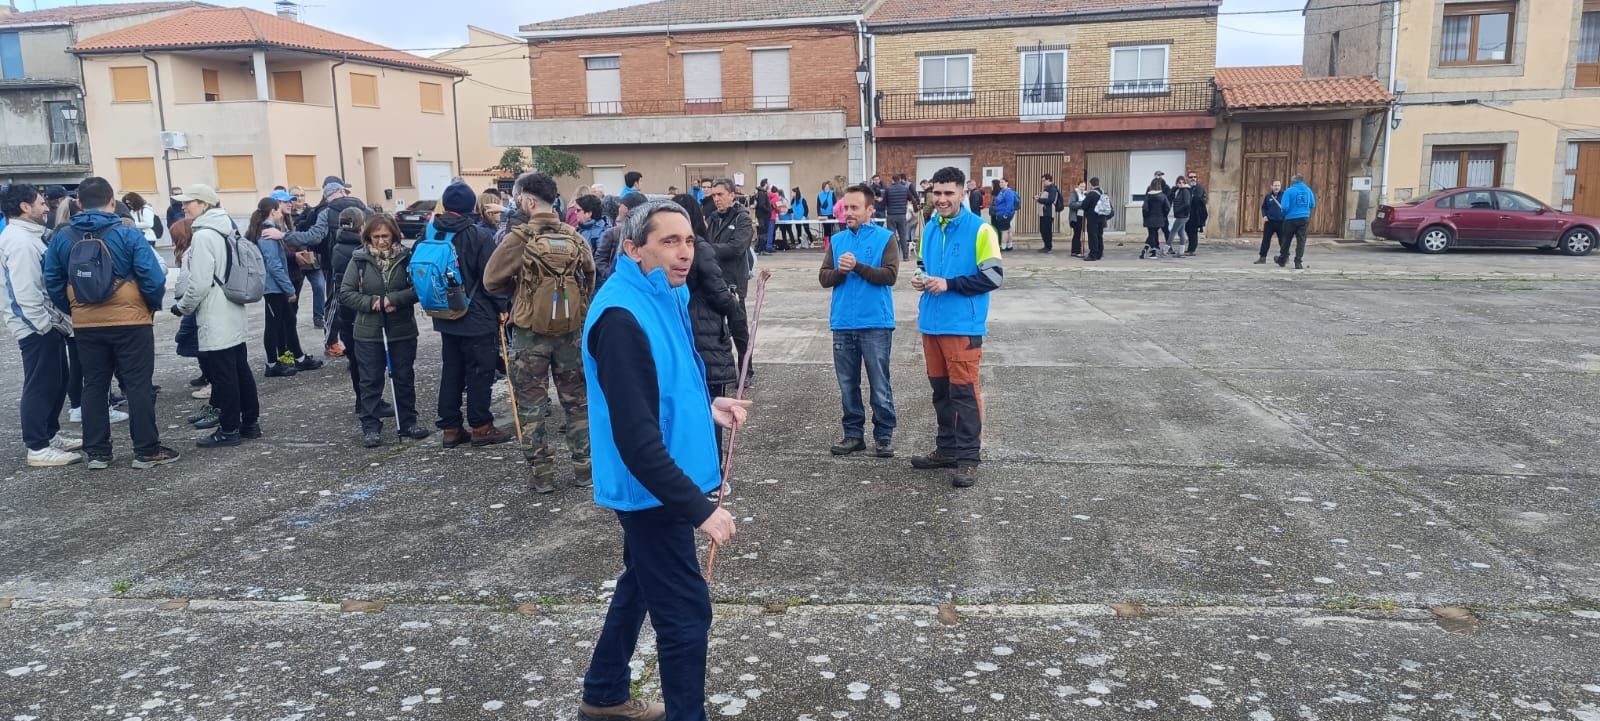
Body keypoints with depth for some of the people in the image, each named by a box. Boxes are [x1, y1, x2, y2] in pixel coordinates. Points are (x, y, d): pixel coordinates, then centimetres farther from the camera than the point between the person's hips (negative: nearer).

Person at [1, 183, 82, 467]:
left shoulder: (28, 236, 15)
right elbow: (25, 292, -23)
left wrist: (56, 319, 17)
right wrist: (45, 324, -19)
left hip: (47, 323, 10)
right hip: (36, 327, -10)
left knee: (56, 381, 17)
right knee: (40, 385, -4)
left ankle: (50, 434, 28)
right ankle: (38, 448, 2)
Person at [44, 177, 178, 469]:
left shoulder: (62, 237, 2)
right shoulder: (128, 234, -11)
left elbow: (53, 283, 6)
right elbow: (153, 279, -14)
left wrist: (74, 311, 18)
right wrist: (153, 306, 3)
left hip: (85, 326, 4)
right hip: (131, 322, -4)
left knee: (94, 386, 13)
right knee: (138, 386, 1)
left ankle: (96, 452, 18)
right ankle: (147, 451, 4)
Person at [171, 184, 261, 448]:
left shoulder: (203, 236, -16)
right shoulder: (226, 230, 11)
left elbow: (200, 283, -18)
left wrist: (182, 307, -3)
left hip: (215, 319, -9)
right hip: (233, 314, 9)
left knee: (222, 375, -2)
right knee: (240, 369, 13)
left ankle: (229, 430, 5)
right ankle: (250, 422, 20)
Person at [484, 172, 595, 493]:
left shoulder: (520, 238, -13)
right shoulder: (574, 237, -2)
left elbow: (492, 280, -9)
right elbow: (590, 277, 8)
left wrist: (518, 291, 9)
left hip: (530, 330, -3)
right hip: (571, 328, 3)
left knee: (531, 403, 8)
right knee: (577, 398, 14)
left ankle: (541, 473, 11)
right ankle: (584, 467, 18)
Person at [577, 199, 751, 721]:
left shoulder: (663, 297, 5)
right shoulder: (622, 316, -25)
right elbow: (637, 437, -29)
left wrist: (706, 406, 4)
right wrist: (699, 508, -27)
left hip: (661, 485, 10)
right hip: (652, 489, -10)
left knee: (641, 587, 24)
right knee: (686, 614, 0)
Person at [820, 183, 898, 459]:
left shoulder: (885, 238, -2)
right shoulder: (836, 240, 10)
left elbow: (890, 275, -13)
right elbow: (824, 278, 4)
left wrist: (857, 266, -19)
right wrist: (840, 270, -16)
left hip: (876, 324, -4)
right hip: (842, 324, 4)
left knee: (880, 385, 2)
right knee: (847, 385, 10)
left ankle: (884, 436, 13)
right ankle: (853, 433, 21)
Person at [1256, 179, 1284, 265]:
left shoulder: (1284, 195, -1)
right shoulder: (1268, 196, 8)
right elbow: (1263, 207, 17)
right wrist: (1264, 216, 0)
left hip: (1281, 222, -2)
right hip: (1269, 222, 2)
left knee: (1283, 240, 4)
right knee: (1265, 239, 0)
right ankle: (1262, 257, 5)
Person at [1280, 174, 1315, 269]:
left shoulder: (1289, 191, -10)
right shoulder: (1308, 190, 3)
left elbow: (1285, 207, -16)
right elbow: (1313, 205, 8)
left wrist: (1284, 214, 5)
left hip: (1291, 219, -3)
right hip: (1304, 218, 3)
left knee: (1286, 240, 13)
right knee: (1301, 240, 5)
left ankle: (1282, 260, 27)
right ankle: (1298, 263, 0)